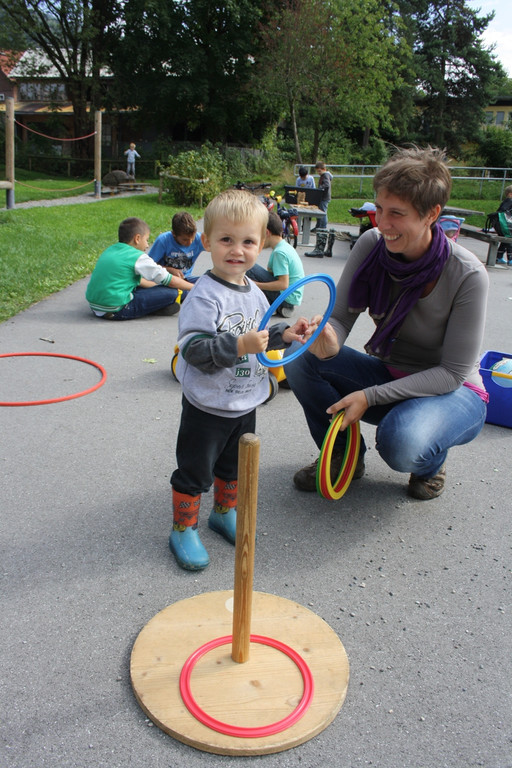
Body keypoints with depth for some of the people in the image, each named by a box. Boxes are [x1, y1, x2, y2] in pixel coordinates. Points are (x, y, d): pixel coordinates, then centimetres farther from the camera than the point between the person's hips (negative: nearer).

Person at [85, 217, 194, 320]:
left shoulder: (110, 251, 18)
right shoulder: (138, 258, -6)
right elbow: (169, 280, -1)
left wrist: (156, 285, 34)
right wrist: (194, 288, 11)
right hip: (117, 310, -9)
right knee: (171, 292, -12)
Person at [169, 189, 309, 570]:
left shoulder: (254, 292, 4)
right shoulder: (205, 295, -22)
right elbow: (192, 349, -29)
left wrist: (283, 335, 1)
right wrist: (238, 346, -37)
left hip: (246, 403, 7)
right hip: (208, 406, -7)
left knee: (234, 466, 24)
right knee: (195, 471, 8)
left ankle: (224, 511, 46)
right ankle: (183, 529, 25)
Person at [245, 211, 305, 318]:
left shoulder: (279, 252, -19)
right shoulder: (285, 246, 10)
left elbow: (283, 284, -25)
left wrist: (256, 284, -20)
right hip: (294, 298, 10)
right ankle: (281, 308, 11)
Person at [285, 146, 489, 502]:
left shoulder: (468, 275, -25)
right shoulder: (372, 245, -13)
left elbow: (453, 372, -21)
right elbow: (341, 317, -9)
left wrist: (370, 396, -29)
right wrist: (329, 342, -35)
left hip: (452, 392, -4)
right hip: (388, 375, 5)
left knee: (401, 443, -37)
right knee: (300, 357, -18)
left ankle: (431, 463, 4)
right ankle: (344, 455, 5)